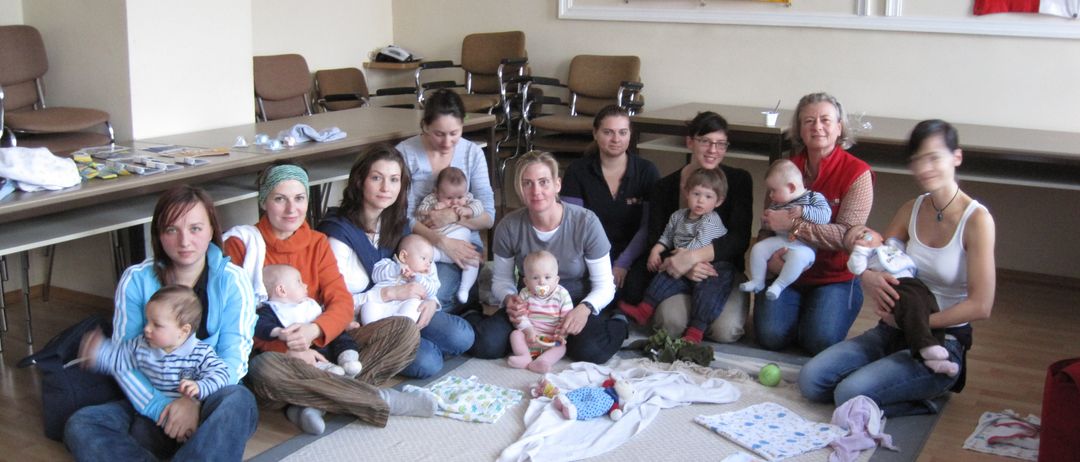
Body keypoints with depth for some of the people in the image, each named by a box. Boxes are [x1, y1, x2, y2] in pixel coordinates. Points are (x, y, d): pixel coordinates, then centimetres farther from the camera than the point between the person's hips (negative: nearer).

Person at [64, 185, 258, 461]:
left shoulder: (232, 281, -3)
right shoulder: (136, 280, 2)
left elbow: (234, 358, -9)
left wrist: (195, 400, -28)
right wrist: (160, 409, -19)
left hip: (210, 401, -2)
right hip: (151, 405, 3)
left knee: (237, 400, -36)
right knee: (80, 425, -24)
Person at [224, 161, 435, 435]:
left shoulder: (317, 243, 10)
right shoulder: (241, 244, -3)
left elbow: (342, 302, -1)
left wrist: (314, 330, -23)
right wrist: (285, 348, -23)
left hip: (318, 347, 4)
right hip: (271, 353, -4)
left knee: (404, 329, -13)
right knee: (266, 370, -41)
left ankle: (310, 402, -27)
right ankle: (380, 400, -27)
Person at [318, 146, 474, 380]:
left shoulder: (398, 223, 4)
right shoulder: (339, 232, -18)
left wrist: (430, 300, -13)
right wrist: (390, 292, -27)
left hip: (401, 311, 6)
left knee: (462, 337, -15)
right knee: (426, 363, -26)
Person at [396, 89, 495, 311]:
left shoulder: (472, 153, 3)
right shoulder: (405, 153, -4)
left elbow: (488, 217, 1)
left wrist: (453, 216, -17)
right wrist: (442, 241, -22)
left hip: (462, 243, 0)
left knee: (434, 295, -28)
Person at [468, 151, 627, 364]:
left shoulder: (586, 222, -16)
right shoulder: (509, 227, -10)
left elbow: (604, 285, -10)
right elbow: (501, 279, 5)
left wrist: (585, 308, -31)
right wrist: (508, 298, -19)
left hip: (576, 305, -1)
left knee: (590, 350, -33)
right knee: (485, 345, -25)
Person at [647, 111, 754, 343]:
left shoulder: (739, 180, -2)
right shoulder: (666, 187, 0)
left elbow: (739, 239, -12)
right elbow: (656, 242, -5)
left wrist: (692, 256, -26)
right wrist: (684, 266, -26)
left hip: (724, 270, 0)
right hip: (678, 274, 0)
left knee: (726, 331, -25)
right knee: (671, 323, -27)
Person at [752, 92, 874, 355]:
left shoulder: (857, 173, -9)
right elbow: (767, 225, 5)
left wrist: (793, 224, -24)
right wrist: (769, 255, -16)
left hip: (835, 277, -3)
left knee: (820, 341, -24)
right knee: (770, 335, -19)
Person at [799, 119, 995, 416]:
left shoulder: (976, 219, -14)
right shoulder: (911, 211, 5)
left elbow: (980, 306, -18)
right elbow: (873, 258, 9)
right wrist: (869, 277, -16)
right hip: (893, 331, 6)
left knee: (851, 394, -25)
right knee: (810, 380, -10)